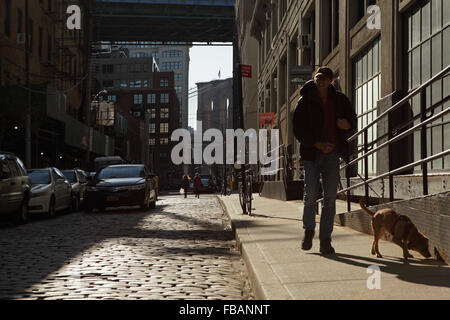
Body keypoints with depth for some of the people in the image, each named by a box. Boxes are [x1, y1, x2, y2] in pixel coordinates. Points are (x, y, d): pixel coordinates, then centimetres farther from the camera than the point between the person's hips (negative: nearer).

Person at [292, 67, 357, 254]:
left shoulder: (339, 100, 9)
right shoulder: (305, 101, 1)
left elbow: (353, 121, 18)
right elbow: (298, 129, -4)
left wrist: (347, 124, -7)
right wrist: (318, 145, -15)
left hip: (332, 153, 2)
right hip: (311, 152, -2)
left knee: (330, 197, -3)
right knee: (311, 193, -8)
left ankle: (325, 239, 2)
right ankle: (308, 230, 17)